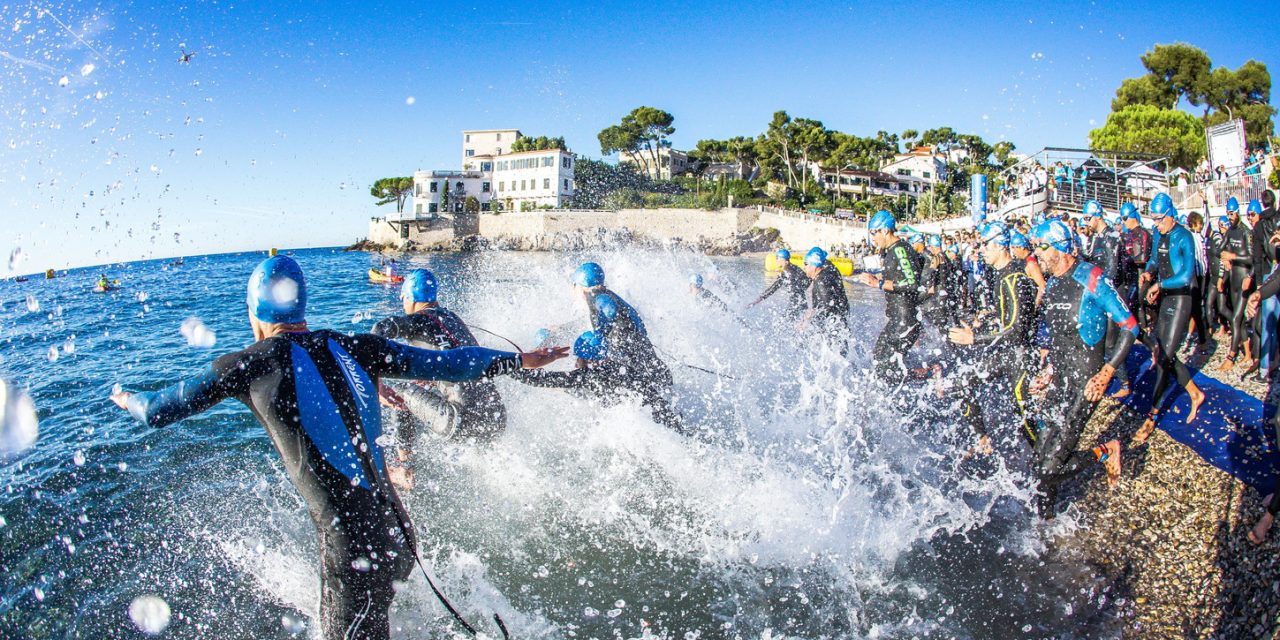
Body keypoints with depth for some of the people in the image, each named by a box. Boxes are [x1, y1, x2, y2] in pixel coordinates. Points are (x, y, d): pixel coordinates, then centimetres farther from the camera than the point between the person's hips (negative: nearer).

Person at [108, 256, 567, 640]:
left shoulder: (246, 365, -3)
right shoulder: (355, 347, 5)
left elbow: (157, 412, 11)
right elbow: (442, 364, 8)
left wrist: (127, 399, 33)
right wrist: (519, 360, 19)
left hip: (353, 549, -5)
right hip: (399, 532, 5)